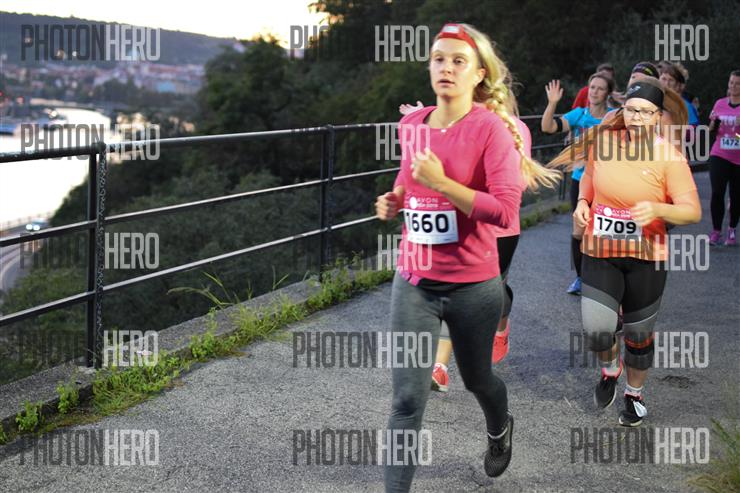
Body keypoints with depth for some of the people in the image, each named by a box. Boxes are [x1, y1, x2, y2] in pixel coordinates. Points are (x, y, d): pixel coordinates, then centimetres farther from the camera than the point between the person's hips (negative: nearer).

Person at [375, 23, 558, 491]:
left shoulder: (491, 127, -14)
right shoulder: (412, 124, 1)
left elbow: (505, 211, -22)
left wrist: (441, 183, -28)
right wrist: (395, 201, 0)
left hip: (473, 284, -3)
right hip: (414, 281, 3)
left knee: (476, 377, 22)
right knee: (408, 397, -3)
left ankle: (500, 429, 56)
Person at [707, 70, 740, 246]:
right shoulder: (720, 103, 6)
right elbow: (711, 129, 14)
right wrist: (713, 123, -8)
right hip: (719, 155, 1)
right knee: (717, 192, -12)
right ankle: (716, 231, -5)